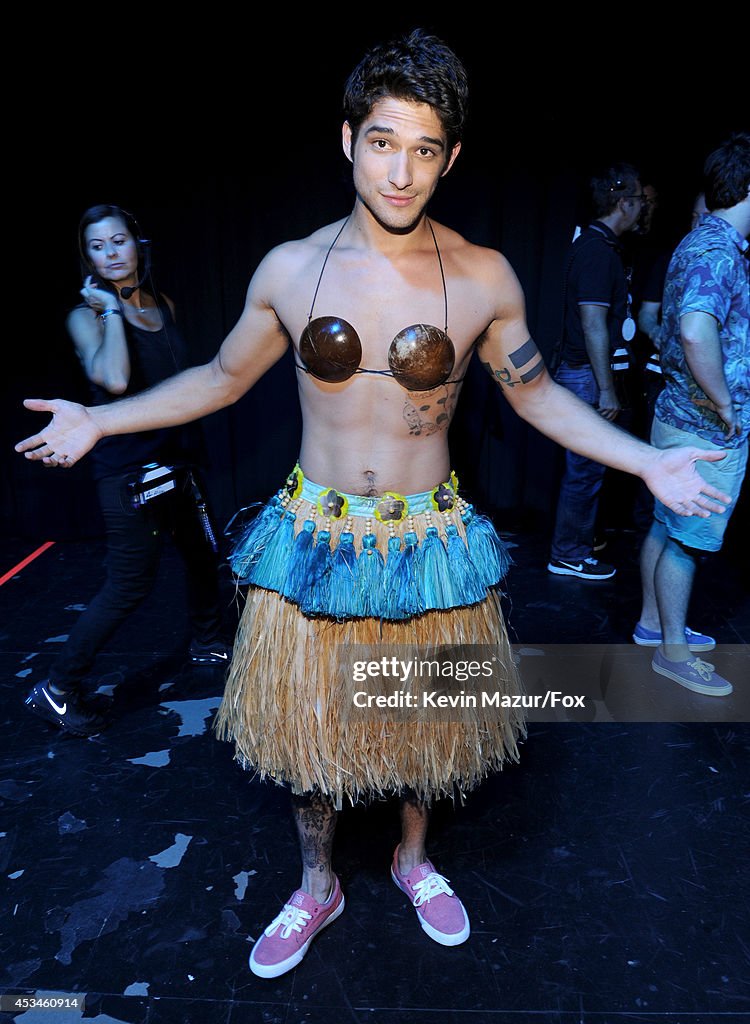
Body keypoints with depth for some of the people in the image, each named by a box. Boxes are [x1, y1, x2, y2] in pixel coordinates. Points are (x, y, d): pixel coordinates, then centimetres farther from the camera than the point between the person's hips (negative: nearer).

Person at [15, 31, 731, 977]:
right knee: (306, 720, 14)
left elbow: (537, 394, 5)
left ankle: (414, 859, 50)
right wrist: (98, 421, 3)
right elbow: (222, 377, 8)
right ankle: (317, 886, 44)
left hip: (430, 542, 0)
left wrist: (647, 462, -3)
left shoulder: (484, 278, -6)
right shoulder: (290, 270, -4)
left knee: (424, 719, 18)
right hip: (314, 536, 1)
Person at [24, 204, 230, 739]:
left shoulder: (164, 306, 9)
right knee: (130, 585, -6)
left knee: (203, 553, 17)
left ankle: (208, 643, 42)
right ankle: (58, 689, 10)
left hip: (178, 459, 7)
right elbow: (114, 380, -29)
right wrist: (111, 312, -18)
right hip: (129, 469, -7)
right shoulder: (86, 316, -9)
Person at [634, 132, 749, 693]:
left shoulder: (701, 242, 13)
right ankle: (673, 651, 15)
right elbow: (697, 333, -38)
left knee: (666, 527, 18)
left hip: (681, 416, 10)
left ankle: (653, 622, 33)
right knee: (688, 539, 1)